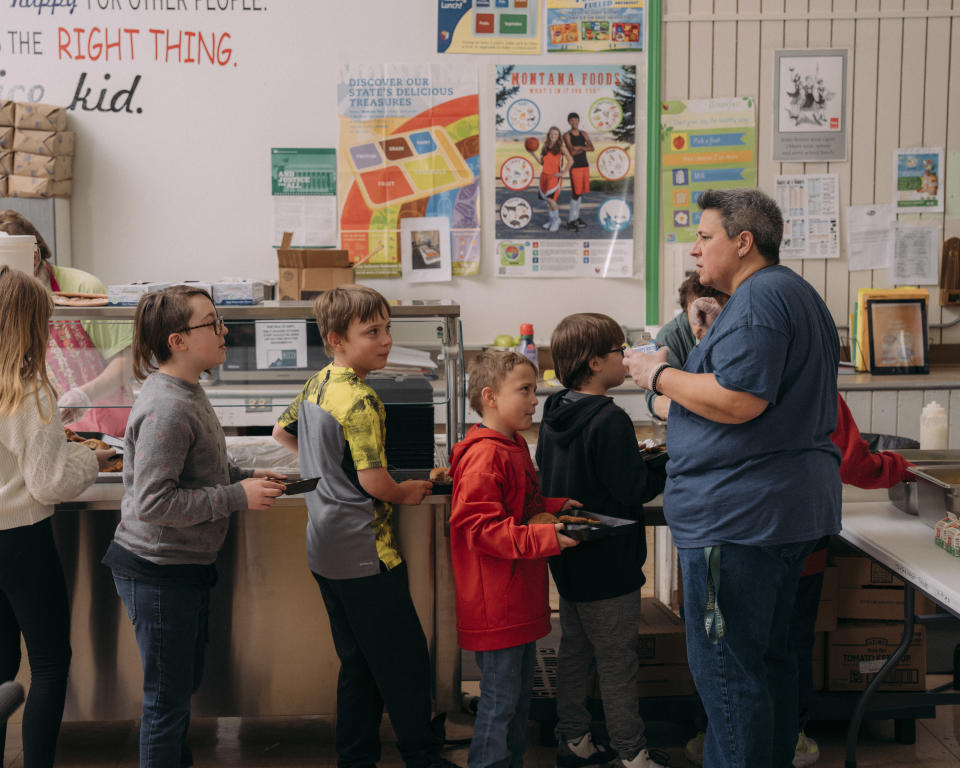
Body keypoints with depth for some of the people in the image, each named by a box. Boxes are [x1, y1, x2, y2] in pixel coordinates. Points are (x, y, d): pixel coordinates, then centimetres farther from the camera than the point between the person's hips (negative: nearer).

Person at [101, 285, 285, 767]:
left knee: (185, 683, 23)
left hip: (186, 566, 10)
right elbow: (153, 502, -28)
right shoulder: (166, 409, -25)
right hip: (159, 572, -10)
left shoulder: (186, 392, 7)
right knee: (167, 699, 5)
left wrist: (244, 476, 5)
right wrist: (238, 496, -23)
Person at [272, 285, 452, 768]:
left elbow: (281, 431, 23)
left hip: (325, 549, 9)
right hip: (365, 553, -9)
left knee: (358, 663, 17)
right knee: (405, 659, 4)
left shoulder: (315, 385, 7)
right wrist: (406, 492, -5)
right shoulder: (360, 400, -21)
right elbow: (374, 482, -24)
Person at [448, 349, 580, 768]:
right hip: (495, 605, -10)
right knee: (500, 699, 0)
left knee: (520, 691, 20)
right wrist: (544, 538, -29)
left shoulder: (513, 446, 12)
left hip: (520, 600, 10)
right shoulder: (485, 456, -21)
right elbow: (480, 528, -26)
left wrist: (557, 507, 8)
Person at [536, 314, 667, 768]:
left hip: (569, 560, 9)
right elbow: (634, 490, -22)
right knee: (618, 661, 2)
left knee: (575, 651, 17)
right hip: (608, 564, -9)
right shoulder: (609, 420, -22)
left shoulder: (554, 415, 5)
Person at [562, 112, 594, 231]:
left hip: (585, 165, 6)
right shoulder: (567, 135, -6)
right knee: (576, 193, -10)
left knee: (580, 192, 10)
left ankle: (575, 217, 21)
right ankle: (570, 221, -7)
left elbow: (592, 148, 0)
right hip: (575, 167, -6)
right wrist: (584, 148, -4)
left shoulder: (583, 134, 11)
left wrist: (580, 147, -13)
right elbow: (572, 152, -17)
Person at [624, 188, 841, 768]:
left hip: (741, 515, -11)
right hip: (794, 506, 11)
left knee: (725, 667, -4)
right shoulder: (798, 293, 19)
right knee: (769, 654, 20)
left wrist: (660, 375, -11)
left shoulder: (758, 298, -15)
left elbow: (738, 401, -25)